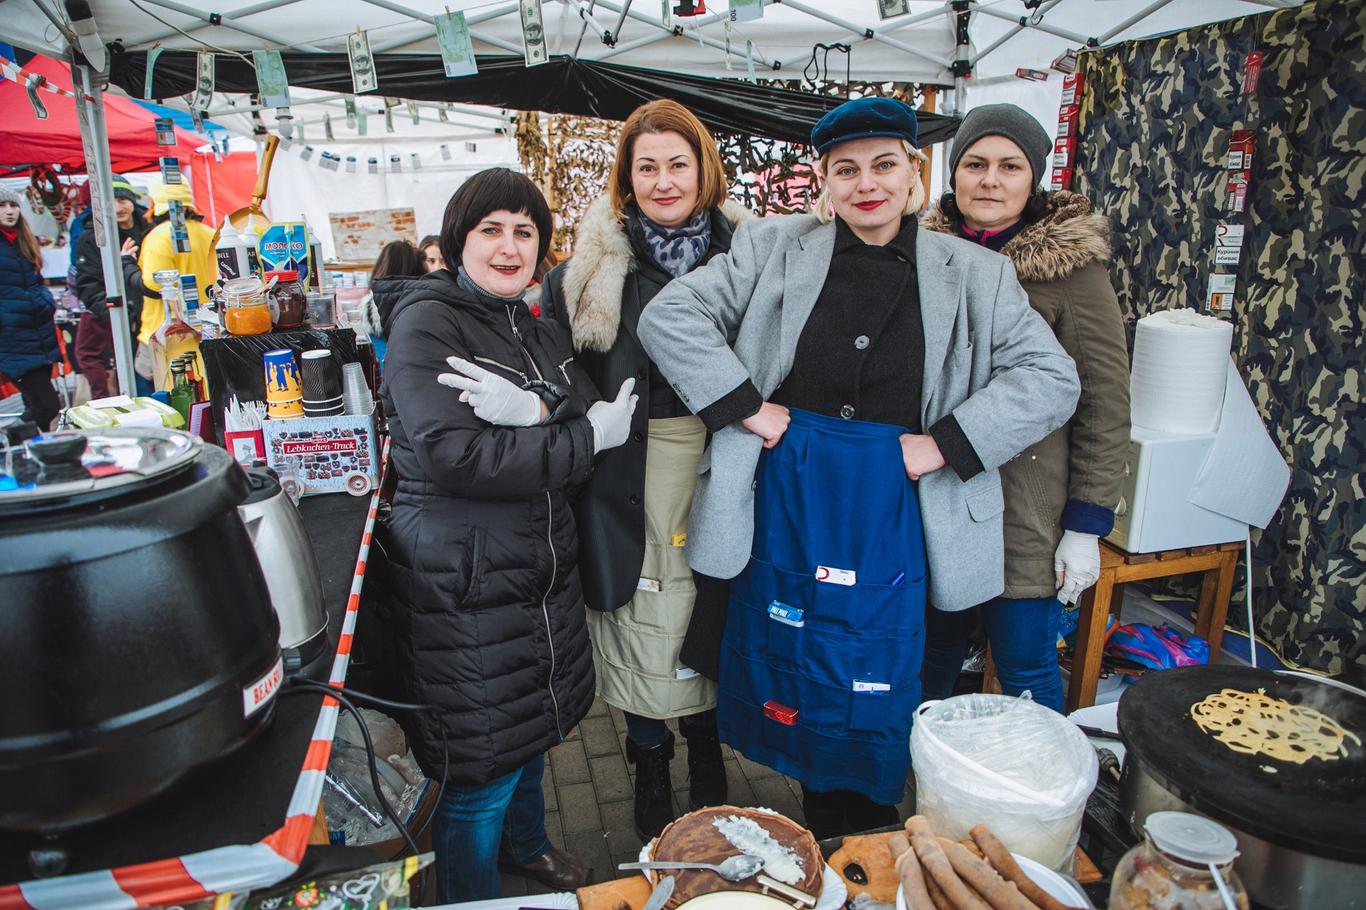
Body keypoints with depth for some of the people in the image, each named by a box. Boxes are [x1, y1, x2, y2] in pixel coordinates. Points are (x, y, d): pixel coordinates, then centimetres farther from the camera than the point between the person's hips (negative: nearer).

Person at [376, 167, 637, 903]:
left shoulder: (541, 335, 11)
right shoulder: (426, 322, -13)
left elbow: (596, 422, -2)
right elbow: (454, 456, -25)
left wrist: (534, 413, -23)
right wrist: (587, 436, -21)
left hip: (541, 572, 8)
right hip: (461, 587, -8)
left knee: (533, 728, 26)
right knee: (478, 769, 5)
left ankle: (529, 848, 51)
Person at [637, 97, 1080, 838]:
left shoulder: (972, 275, 2)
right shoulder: (774, 249, 0)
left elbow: (1051, 377, -1)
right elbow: (667, 316, -3)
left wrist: (942, 443, -12)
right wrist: (746, 407, -11)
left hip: (895, 513, 0)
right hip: (788, 503, 1)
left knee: (879, 687, 10)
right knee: (800, 678, 14)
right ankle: (821, 840, 39)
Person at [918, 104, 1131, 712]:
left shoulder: (1072, 268, -8)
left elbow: (1105, 405, -7)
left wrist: (1086, 526, -10)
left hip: (1025, 518, -4)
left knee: (1026, 673, 7)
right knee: (931, 654, 19)